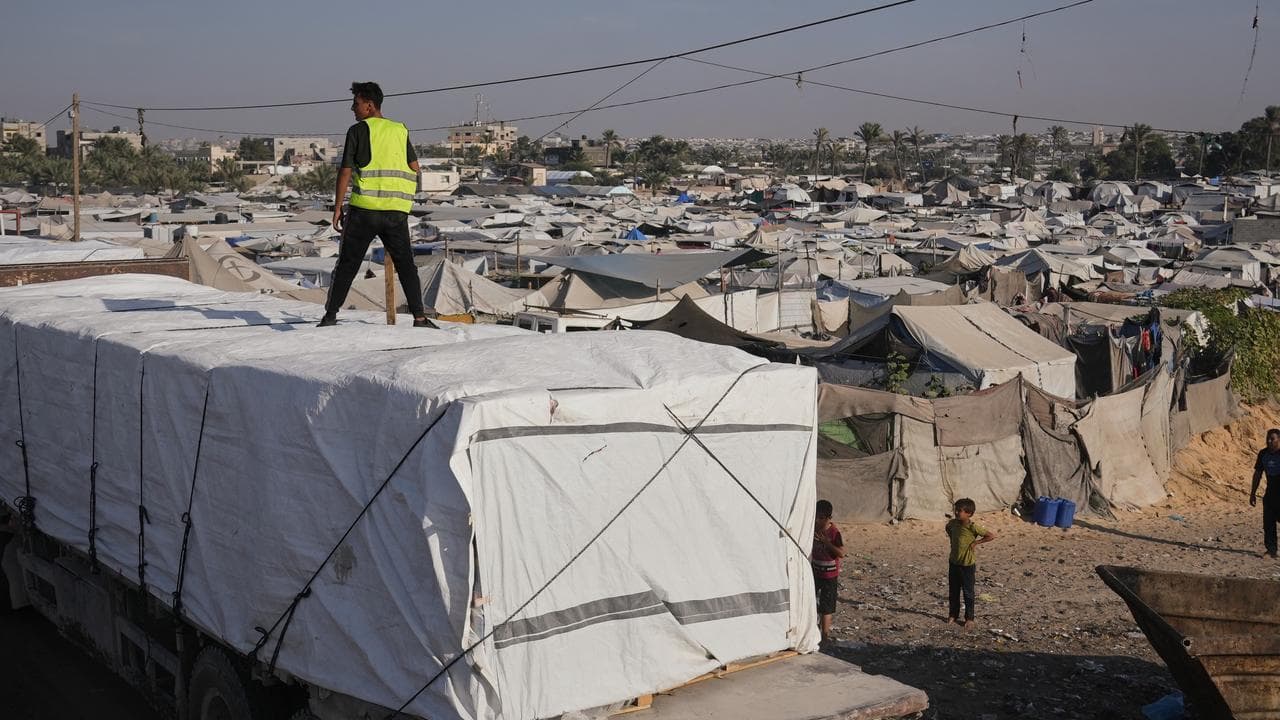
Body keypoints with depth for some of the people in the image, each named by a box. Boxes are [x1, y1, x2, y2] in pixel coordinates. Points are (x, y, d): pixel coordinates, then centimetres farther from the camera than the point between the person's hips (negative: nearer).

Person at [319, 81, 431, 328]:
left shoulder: (358, 130, -1)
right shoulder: (400, 130, 11)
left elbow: (345, 172, -4)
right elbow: (415, 168, 10)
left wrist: (337, 208, 1)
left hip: (364, 208, -3)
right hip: (397, 210, 3)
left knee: (347, 264, 6)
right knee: (405, 264, 8)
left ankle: (331, 315, 6)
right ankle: (419, 317, -2)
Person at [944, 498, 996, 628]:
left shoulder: (973, 527, -22)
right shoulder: (952, 523, -6)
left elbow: (992, 536, -20)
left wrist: (976, 542, -17)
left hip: (967, 564, -5)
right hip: (953, 562, 5)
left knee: (968, 593, 6)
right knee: (953, 591, 15)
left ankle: (969, 618, 16)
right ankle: (953, 615, 28)